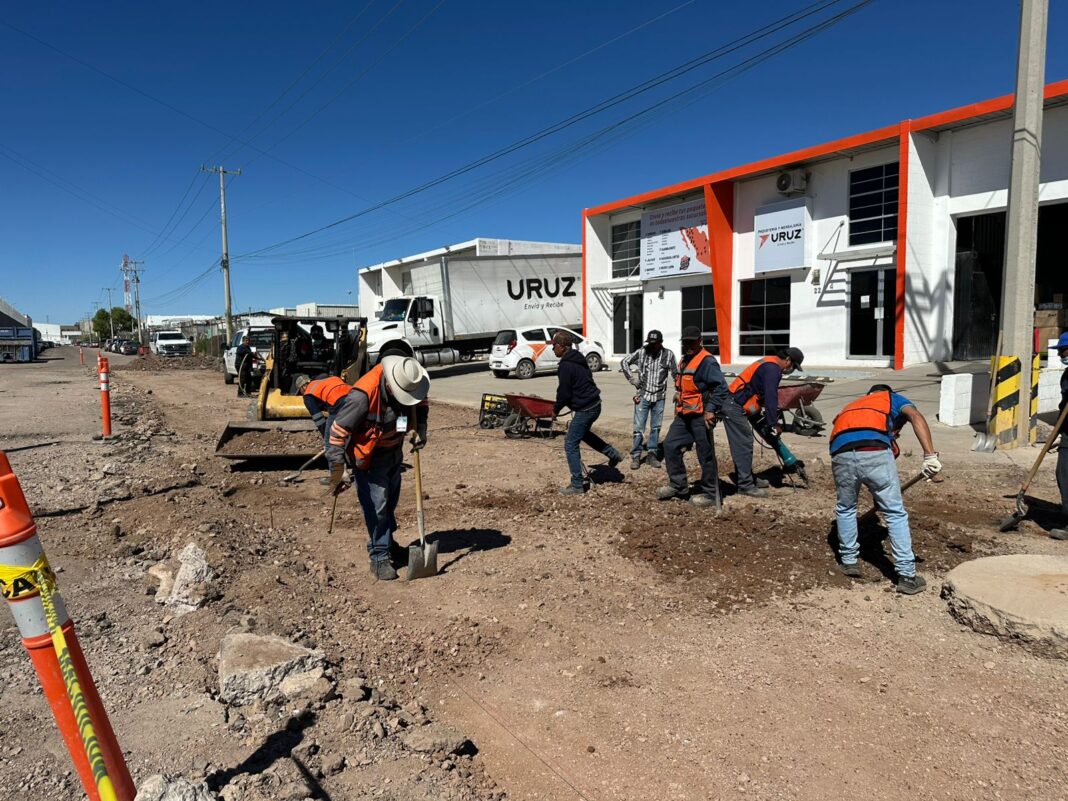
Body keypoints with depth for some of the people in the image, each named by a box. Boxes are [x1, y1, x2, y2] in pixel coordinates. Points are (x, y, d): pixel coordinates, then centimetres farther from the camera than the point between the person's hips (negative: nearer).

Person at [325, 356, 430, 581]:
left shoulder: (408, 382, -16)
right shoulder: (363, 395, -36)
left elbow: (421, 404, 7)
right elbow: (338, 431, -31)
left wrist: (420, 429, -10)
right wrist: (336, 473, -29)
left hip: (394, 452, 7)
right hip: (369, 458, -7)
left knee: (391, 501, 21)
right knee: (376, 506, -6)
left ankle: (387, 543, 43)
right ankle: (379, 558, 8)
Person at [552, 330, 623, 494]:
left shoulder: (565, 366, -20)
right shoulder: (578, 359, 10)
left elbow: (564, 393, -18)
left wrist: (556, 408, 0)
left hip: (584, 409, -10)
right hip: (594, 404, 10)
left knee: (571, 445, -2)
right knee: (583, 433, 34)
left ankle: (577, 485, 2)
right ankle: (613, 454, 37)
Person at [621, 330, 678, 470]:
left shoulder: (668, 355, -4)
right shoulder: (641, 352, -4)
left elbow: (675, 374, 3)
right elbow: (625, 362, 6)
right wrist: (632, 378, -1)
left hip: (659, 397, 1)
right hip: (643, 395, -1)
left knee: (656, 427, 9)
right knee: (638, 427, -1)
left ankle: (652, 455, 20)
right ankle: (636, 456, 8)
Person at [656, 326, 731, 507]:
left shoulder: (707, 361, -15)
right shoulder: (684, 361, 15)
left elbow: (721, 387, -20)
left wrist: (711, 410, -23)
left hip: (700, 416, -9)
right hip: (683, 414, 9)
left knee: (705, 454, 0)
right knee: (670, 445, 8)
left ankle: (710, 493, 11)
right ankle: (678, 485, 19)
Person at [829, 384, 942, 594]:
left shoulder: (851, 406, 43)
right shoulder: (893, 398, 31)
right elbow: (916, 417, 5)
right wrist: (930, 455, -5)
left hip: (841, 454, 3)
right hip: (875, 452, -3)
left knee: (845, 509, 28)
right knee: (896, 514, 12)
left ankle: (848, 560, 36)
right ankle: (907, 576, 16)